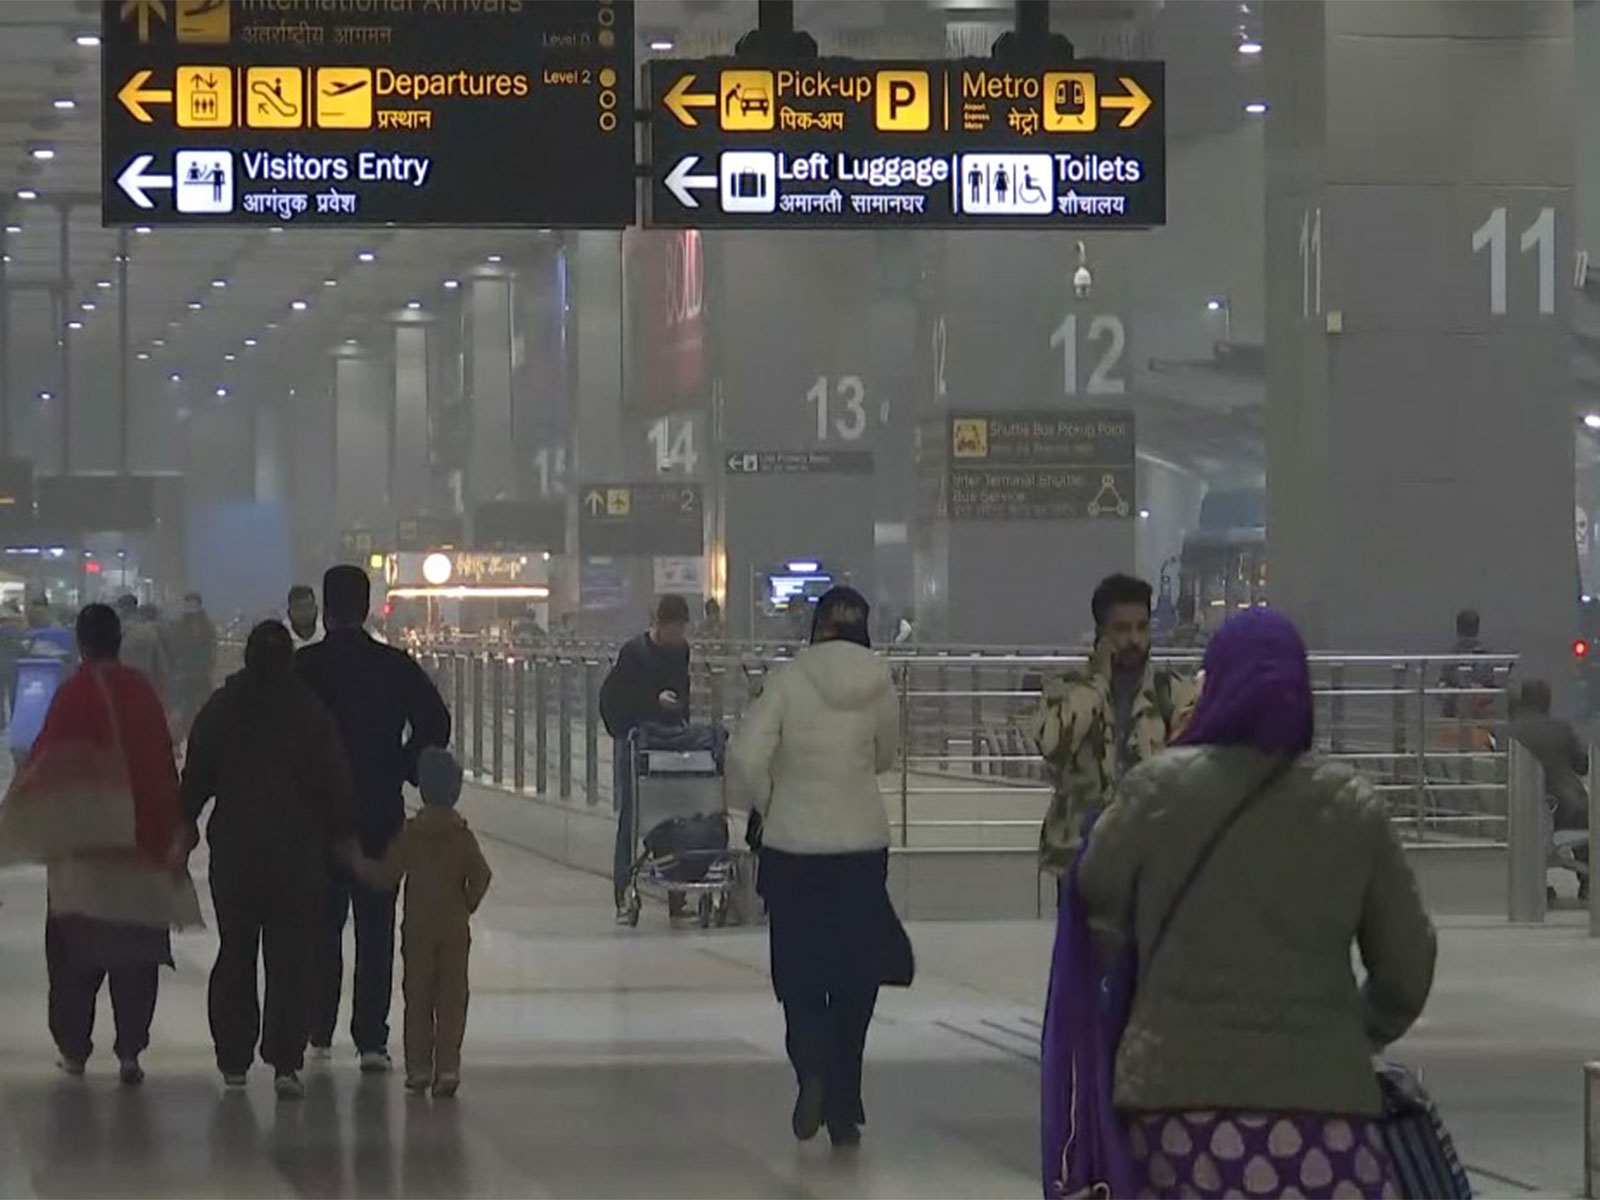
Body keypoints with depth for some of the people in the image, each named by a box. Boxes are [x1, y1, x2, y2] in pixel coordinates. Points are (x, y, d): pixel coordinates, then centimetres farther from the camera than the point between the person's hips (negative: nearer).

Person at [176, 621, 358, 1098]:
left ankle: (234, 1059, 15)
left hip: (234, 846, 2)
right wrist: (343, 833, 6)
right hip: (299, 849, -2)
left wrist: (186, 827, 12)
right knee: (292, 957, -1)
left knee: (235, 953, 13)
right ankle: (285, 1062, -10)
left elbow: (196, 773, 3)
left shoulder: (220, 709, 1)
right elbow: (334, 778, -2)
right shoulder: (310, 711, -4)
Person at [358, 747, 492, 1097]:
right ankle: (447, 1066, -4)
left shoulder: (410, 835, -4)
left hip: (418, 932, 0)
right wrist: (467, 905, 7)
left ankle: (418, 1067, 5)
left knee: (418, 1000, 6)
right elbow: (481, 876, -9)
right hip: (455, 931, 0)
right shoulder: (463, 837, -2)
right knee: (452, 1000, 2)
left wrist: (360, 864, 14)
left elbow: (386, 876, -3)